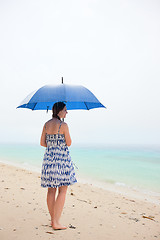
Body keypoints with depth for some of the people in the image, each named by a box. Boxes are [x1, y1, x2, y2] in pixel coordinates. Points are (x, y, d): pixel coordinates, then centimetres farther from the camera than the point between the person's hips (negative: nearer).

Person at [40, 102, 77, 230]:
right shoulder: (63, 125, -12)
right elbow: (69, 143, -6)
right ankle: (56, 222, 0)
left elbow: (42, 143, 10)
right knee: (63, 190, 0)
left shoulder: (46, 125, 7)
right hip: (62, 158, -7)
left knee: (51, 190, 12)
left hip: (49, 157, 7)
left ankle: (53, 219, 21)